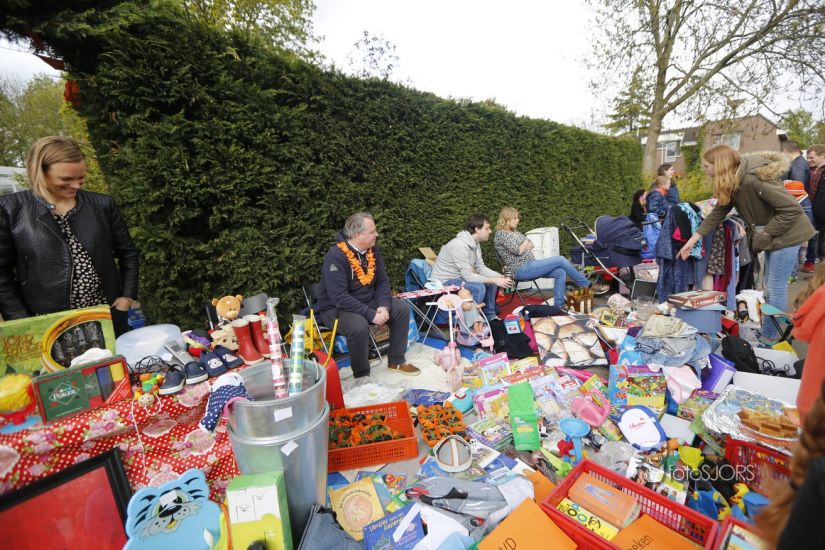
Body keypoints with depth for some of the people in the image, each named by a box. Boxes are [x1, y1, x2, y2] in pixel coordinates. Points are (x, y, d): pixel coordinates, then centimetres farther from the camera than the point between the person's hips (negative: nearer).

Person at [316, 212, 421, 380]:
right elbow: (339, 297, -30)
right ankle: (361, 375, -11)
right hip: (336, 308, -7)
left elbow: (382, 282, 2)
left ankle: (396, 361, 10)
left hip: (367, 302, 7)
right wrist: (372, 315, -30)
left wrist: (384, 306, -16)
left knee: (403, 309, -3)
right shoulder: (336, 257, -25)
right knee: (359, 325, -36)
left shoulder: (373, 250, -2)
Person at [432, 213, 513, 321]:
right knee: (478, 287, -28)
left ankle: (489, 315, 21)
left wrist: (502, 277, -8)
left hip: (458, 278, 10)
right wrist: (496, 281, -26)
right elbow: (468, 276, -28)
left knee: (491, 282, 9)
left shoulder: (475, 244, 2)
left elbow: (481, 268, 6)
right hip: (444, 282, -10)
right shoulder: (460, 245, -27)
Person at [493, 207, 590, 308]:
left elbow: (531, 244, 17)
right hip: (521, 269, -9)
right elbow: (518, 251, -18)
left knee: (561, 272, -8)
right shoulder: (501, 234, -10)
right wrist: (525, 243, 2)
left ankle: (558, 305, -1)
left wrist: (523, 246, -6)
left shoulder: (514, 232, 19)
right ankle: (586, 284, 6)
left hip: (530, 265, 9)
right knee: (560, 260, -11)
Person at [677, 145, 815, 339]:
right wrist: (693, 239, 2)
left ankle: (767, 338, 9)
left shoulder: (753, 179, -30)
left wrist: (765, 234, -20)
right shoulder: (732, 182, -2)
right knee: (771, 286, 17)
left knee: (776, 288, -2)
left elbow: (792, 209, -28)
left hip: (786, 234, -9)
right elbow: (718, 212, 4)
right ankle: (768, 333, 30)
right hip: (772, 234, 9)